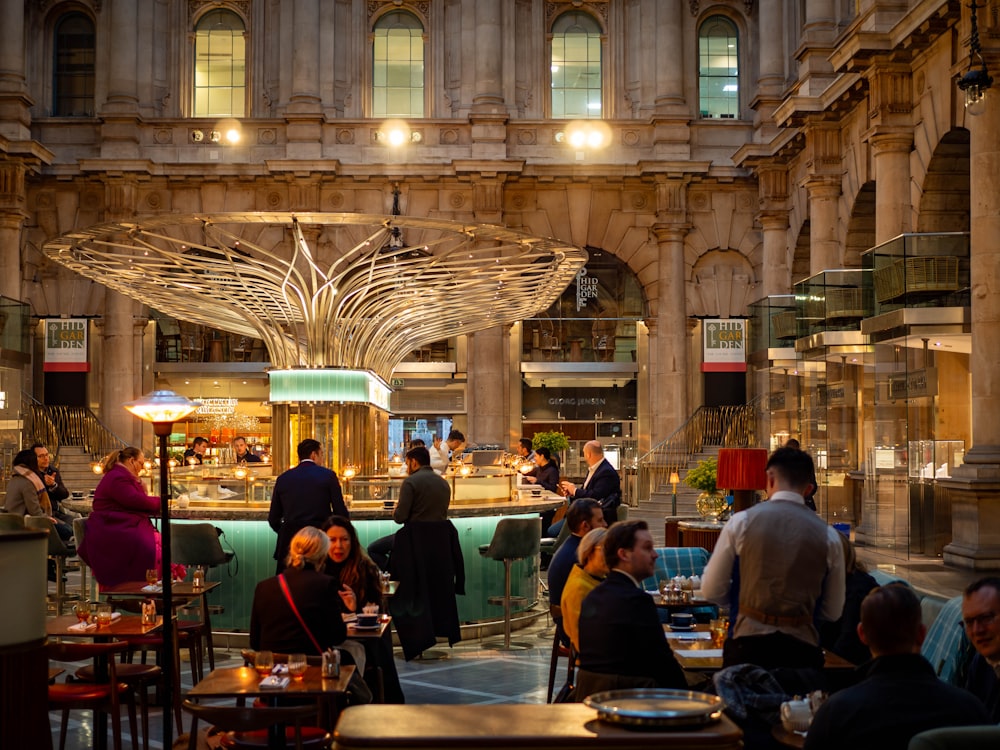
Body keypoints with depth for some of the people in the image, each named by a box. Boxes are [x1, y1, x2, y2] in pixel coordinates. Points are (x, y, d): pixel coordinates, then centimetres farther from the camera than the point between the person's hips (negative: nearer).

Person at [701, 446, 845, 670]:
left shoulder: (742, 521, -2)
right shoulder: (828, 536, 2)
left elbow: (711, 590, 2)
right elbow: (832, 612, 10)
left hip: (748, 644, -1)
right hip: (802, 647, 1)